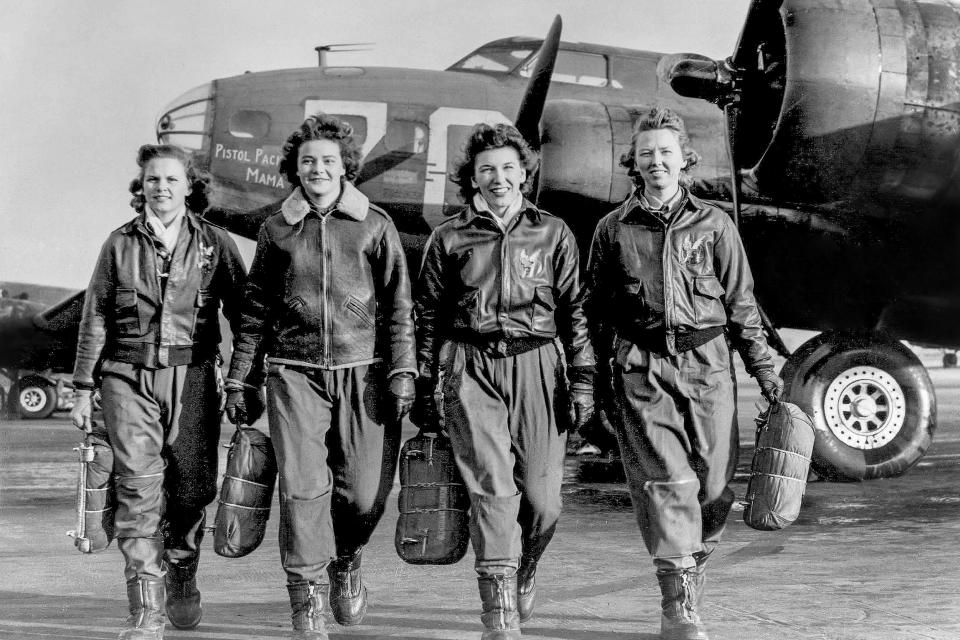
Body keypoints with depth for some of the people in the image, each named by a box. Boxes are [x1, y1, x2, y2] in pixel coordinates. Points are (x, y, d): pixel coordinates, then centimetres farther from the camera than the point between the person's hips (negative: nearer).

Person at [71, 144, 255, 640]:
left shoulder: (215, 243, 6)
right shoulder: (120, 244, 8)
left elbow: (242, 313, 9)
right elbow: (94, 320, 10)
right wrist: (84, 388, 7)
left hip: (192, 376, 0)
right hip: (129, 375, 0)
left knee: (192, 485, 3)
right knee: (138, 487, -10)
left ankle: (181, 577, 31)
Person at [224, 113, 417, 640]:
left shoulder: (374, 225, 4)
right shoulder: (277, 230, 8)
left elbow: (398, 305, 6)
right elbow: (255, 310, 14)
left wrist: (402, 370, -2)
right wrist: (236, 378, 12)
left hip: (361, 371, 0)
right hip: (294, 373, 0)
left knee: (365, 492, -1)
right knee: (302, 486, -8)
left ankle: (346, 563, 30)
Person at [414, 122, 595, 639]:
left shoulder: (553, 233, 11)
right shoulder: (449, 237, 9)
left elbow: (574, 311, 10)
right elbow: (428, 316, 12)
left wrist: (582, 379, 3)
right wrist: (424, 389, 10)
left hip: (536, 366, 1)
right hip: (472, 368, -1)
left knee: (541, 495, -1)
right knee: (492, 485, -13)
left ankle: (524, 570, 31)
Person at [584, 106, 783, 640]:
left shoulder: (714, 224, 10)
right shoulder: (613, 229, 10)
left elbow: (741, 303, 11)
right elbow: (596, 311, 14)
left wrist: (765, 368, 6)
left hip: (707, 365, 1)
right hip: (640, 369, -1)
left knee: (714, 484, 3)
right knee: (666, 481, -10)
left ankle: (693, 570, 26)